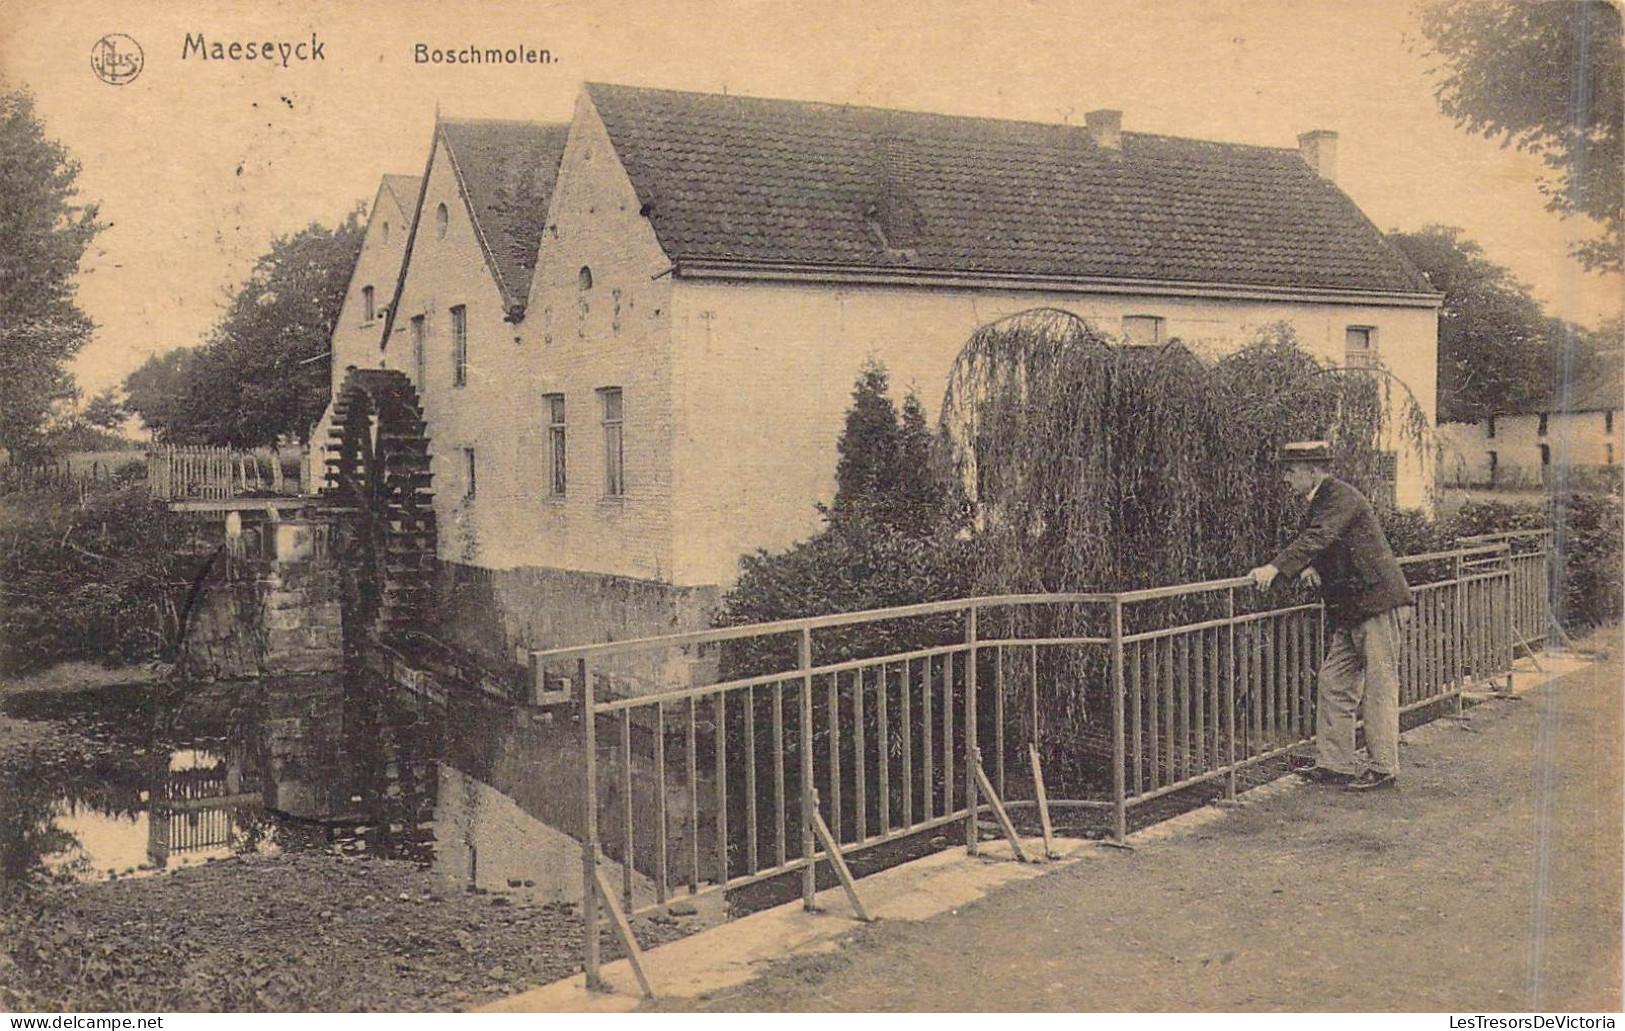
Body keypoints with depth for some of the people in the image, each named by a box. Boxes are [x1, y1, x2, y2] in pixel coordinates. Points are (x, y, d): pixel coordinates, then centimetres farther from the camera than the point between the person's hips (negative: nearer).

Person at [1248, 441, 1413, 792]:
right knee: (1332, 683, 8)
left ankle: (1384, 768, 4)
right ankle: (1334, 763, 14)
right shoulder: (1321, 501, 15)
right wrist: (1312, 567, -2)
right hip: (1349, 608, 10)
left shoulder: (1341, 497, -14)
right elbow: (1314, 540, 21)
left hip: (1376, 602, -10)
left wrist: (1276, 568, -35)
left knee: (1378, 687, -3)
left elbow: (1318, 537, -27)